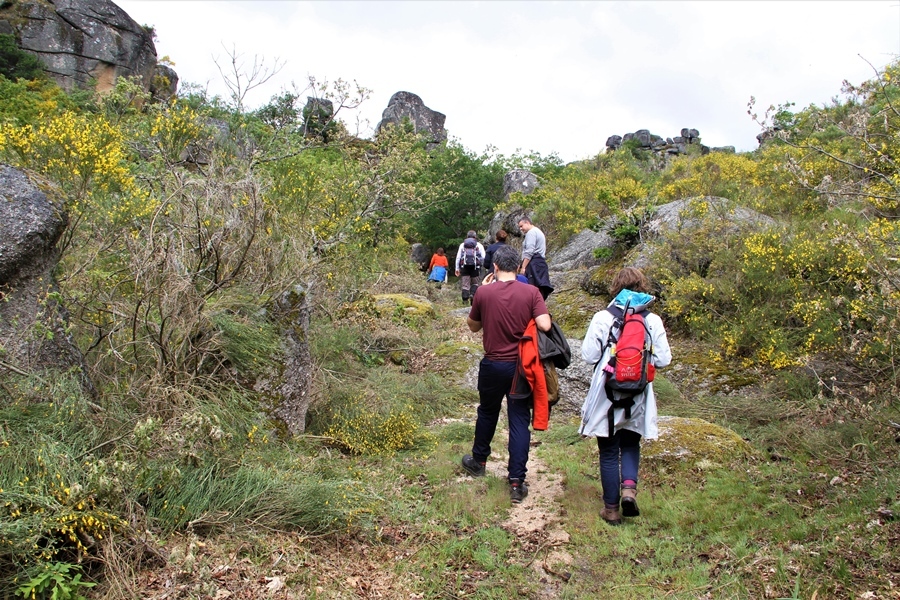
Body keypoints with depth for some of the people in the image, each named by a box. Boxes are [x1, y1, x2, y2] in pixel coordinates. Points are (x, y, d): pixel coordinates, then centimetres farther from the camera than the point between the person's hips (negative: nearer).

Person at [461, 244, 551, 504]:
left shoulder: (484, 292, -8)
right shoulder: (531, 292, -9)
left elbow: (473, 326, 6)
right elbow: (545, 326, -18)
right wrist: (525, 320, 2)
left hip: (493, 365, 1)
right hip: (521, 366, -1)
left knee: (487, 413, 21)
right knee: (519, 421, 5)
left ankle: (478, 461, 41)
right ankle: (516, 481, 5)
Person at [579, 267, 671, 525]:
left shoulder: (602, 318, -11)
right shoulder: (653, 321, -6)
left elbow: (588, 356, -11)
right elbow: (663, 359, -5)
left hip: (607, 396, -2)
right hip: (638, 397, 2)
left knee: (609, 452, 11)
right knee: (631, 445, 22)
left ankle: (611, 508, 19)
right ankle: (629, 486, -1)